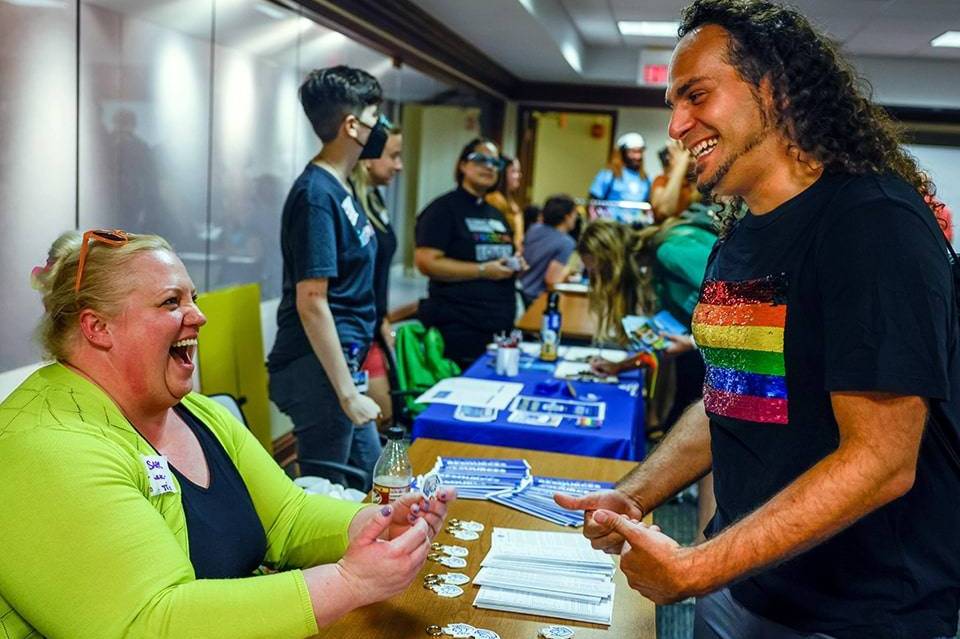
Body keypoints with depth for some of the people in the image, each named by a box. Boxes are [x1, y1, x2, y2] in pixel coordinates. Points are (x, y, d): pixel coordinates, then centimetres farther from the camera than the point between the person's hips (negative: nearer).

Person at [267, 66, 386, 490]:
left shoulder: (338, 188, 11)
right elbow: (311, 301, -22)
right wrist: (348, 392, -21)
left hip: (340, 361, 10)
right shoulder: (316, 195, -19)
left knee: (369, 481, 19)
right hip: (318, 370, -10)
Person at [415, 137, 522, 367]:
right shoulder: (444, 209, -6)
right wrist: (483, 271, -18)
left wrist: (515, 265, 8)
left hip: (500, 325, 8)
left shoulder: (497, 214, 18)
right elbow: (426, 262, -16)